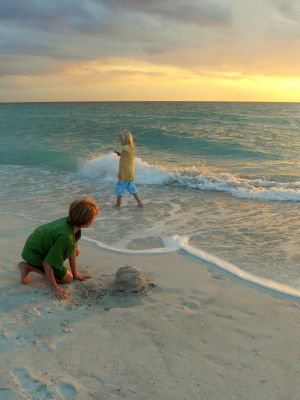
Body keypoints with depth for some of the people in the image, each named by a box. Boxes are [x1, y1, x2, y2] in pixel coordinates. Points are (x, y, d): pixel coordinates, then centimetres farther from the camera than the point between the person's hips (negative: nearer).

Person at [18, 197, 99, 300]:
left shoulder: (70, 222, -14)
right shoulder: (65, 237, -39)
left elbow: (73, 250, -2)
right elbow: (47, 263, -32)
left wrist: (75, 274, 5)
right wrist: (54, 288, -21)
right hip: (34, 254, -8)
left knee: (76, 251, 12)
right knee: (67, 279, -2)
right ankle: (28, 267, 0)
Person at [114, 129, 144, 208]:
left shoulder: (125, 148, -18)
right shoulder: (131, 147, 9)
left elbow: (123, 161, -22)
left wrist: (120, 172, -22)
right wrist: (119, 153, 10)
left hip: (125, 172, -9)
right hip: (131, 172, 9)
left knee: (119, 188, 5)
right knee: (132, 188, 14)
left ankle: (118, 204, 14)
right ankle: (140, 203, 11)